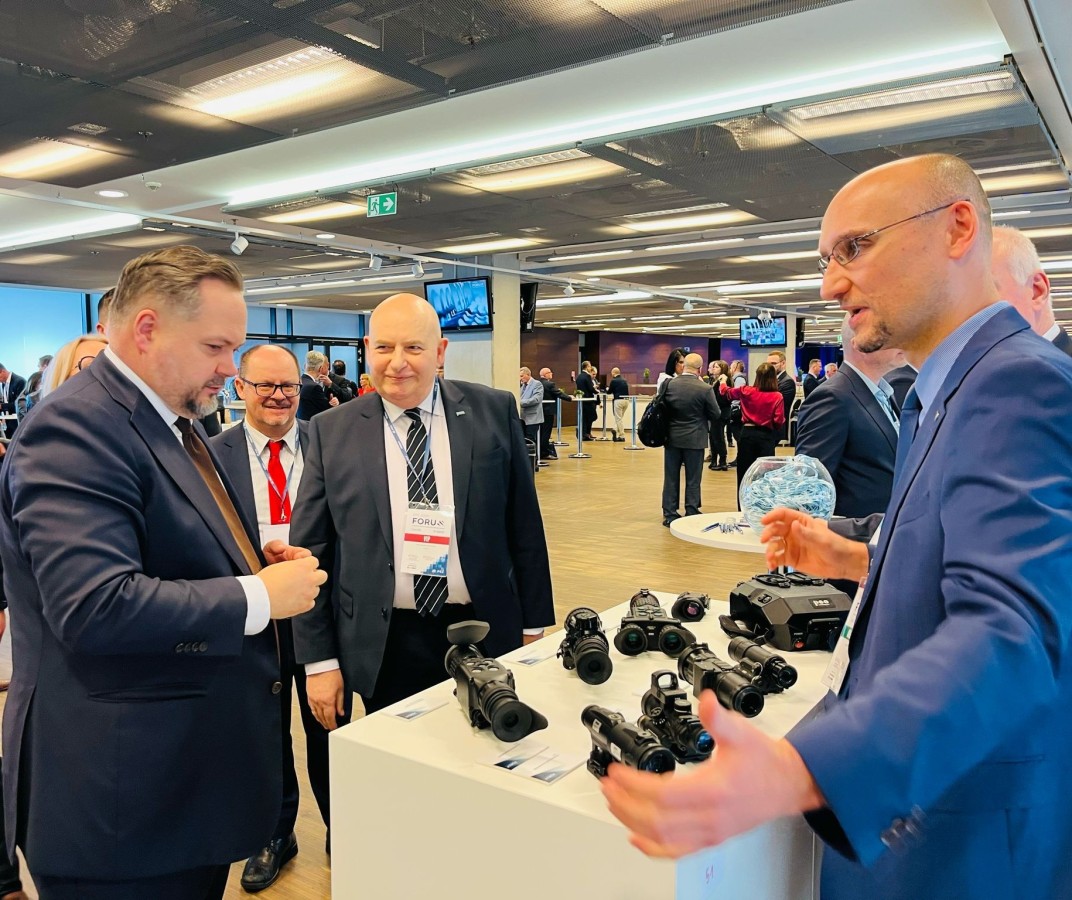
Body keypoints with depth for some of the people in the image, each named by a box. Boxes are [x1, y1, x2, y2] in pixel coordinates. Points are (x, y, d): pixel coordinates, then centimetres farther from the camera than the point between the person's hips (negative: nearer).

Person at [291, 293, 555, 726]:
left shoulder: (495, 412, -3)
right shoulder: (331, 432, -2)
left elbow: (524, 526, 2)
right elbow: (311, 550, 0)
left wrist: (533, 625, 5)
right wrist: (319, 660, -1)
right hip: (384, 646, 0)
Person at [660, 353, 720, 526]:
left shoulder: (669, 385, -6)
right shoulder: (704, 389, -14)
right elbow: (716, 415, -5)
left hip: (672, 438, 3)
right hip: (695, 439, -2)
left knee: (671, 478, 10)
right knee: (693, 480, 6)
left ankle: (670, 515, 14)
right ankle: (691, 515, 10)